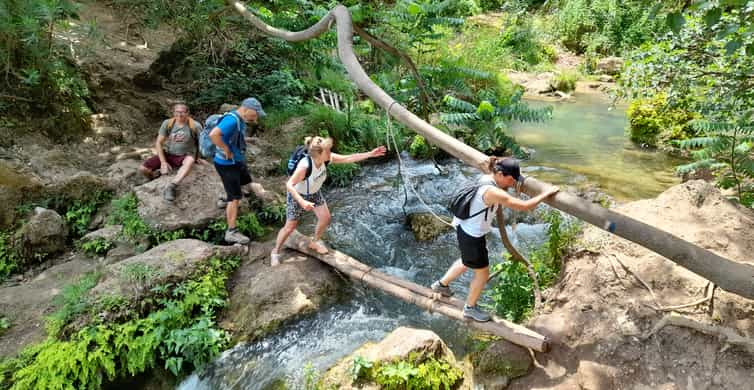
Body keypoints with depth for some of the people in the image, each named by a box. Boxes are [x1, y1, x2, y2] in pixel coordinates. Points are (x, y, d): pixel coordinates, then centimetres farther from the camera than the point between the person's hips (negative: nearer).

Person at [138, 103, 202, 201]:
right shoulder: (167, 123, -8)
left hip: (185, 156, -3)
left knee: (190, 161, -41)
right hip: (168, 154, 3)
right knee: (143, 169, -10)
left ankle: (170, 187, -47)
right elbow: (158, 143, -5)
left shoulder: (195, 126, -15)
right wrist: (163, 162, -13)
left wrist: (199, 157, -5)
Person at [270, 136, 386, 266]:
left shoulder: (327, 158, -22)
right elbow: (289, 185, -37)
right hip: (297, 195, -6)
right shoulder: (304, 166, -40)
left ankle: (315, 242, 31)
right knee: (290, 227, 2)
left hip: (314, 193, 6)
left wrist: (371, 154, -21)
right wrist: (302, 202, -48)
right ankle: (275, 252, 25)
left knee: (325, 218, 3)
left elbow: (348, 158, -17)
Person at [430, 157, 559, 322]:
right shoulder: (493, 192, -32)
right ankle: (470, 308, 35)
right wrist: (546, 193, -17)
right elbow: (524, 206, -29)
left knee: (467, 262, 33)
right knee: (482, 273, 13)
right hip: (472, 236, -9)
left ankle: (442, 284, 51)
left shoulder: (486, 179, -4)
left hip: (466, 229, 9)